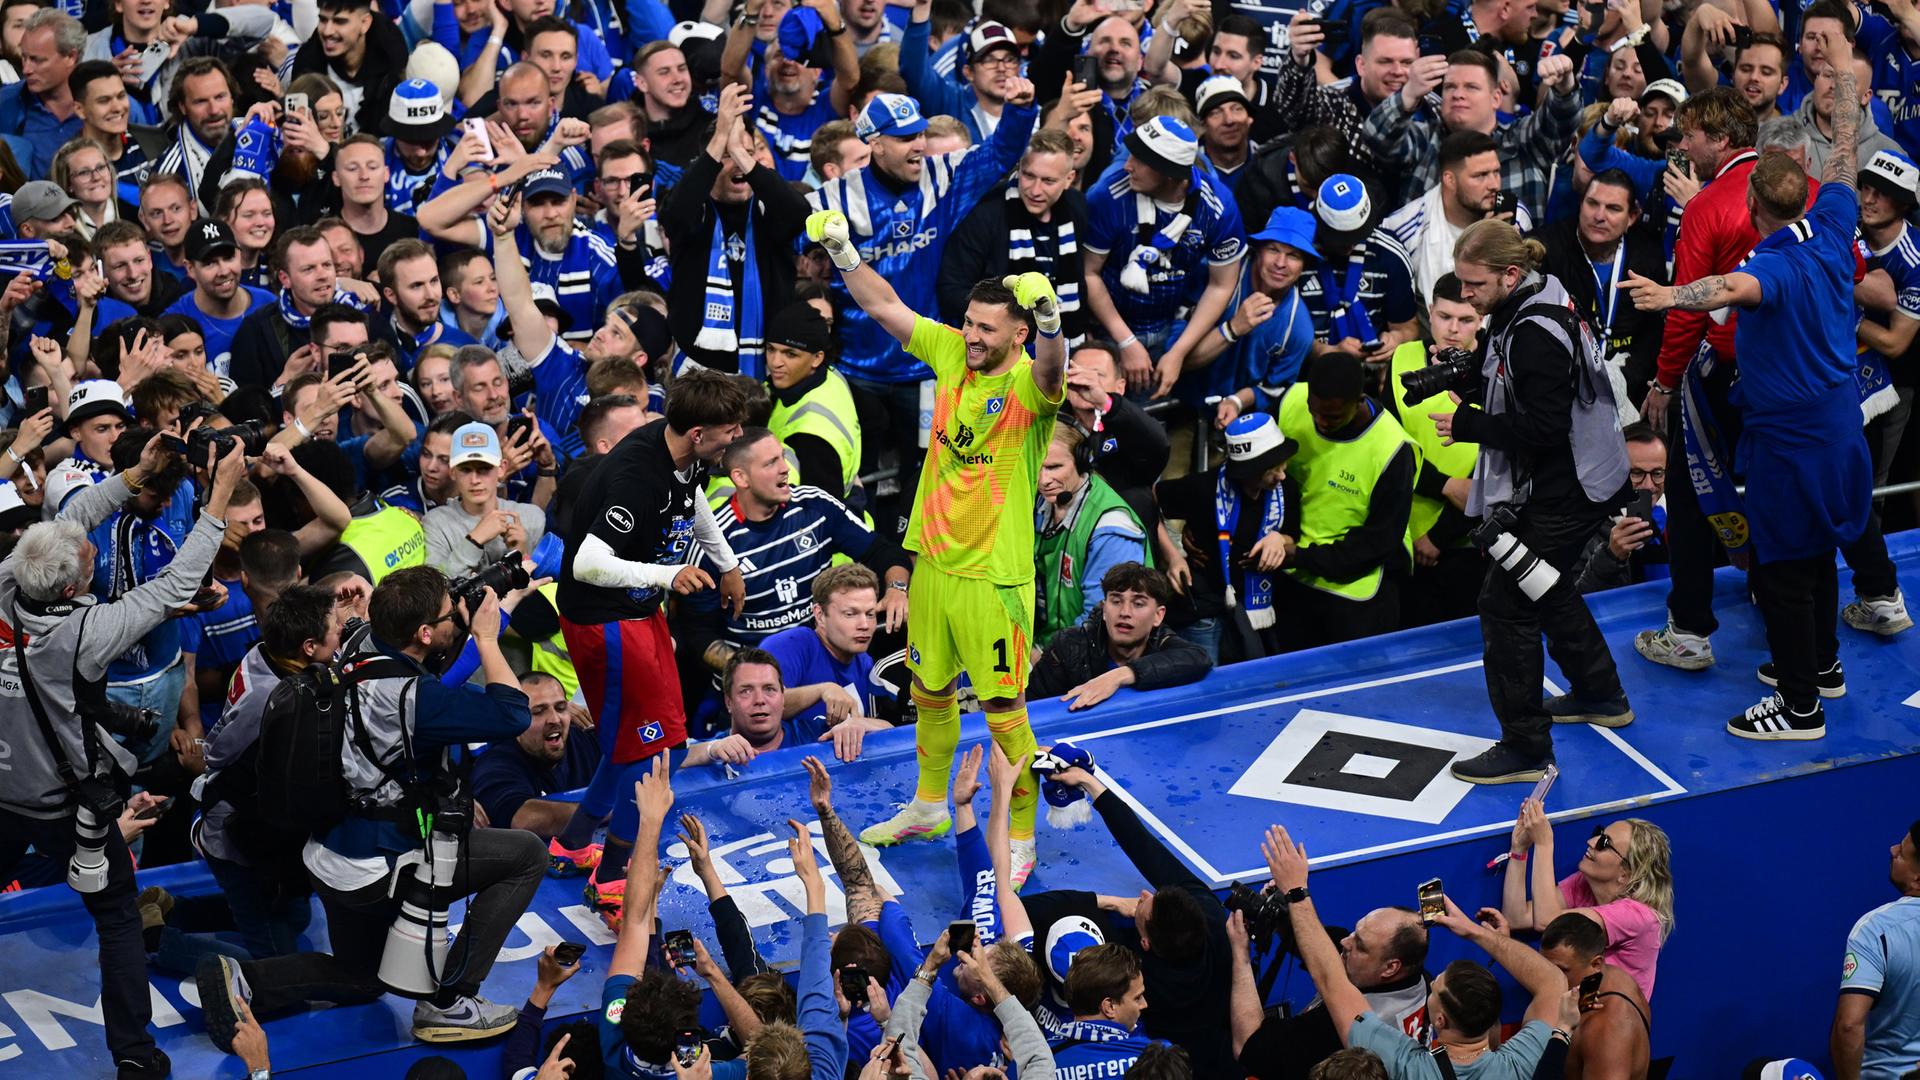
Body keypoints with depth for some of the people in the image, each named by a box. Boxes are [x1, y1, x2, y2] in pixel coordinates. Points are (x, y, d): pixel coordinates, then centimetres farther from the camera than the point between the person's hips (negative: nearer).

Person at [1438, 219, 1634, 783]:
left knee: (1506, 603, -7)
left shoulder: (1536, 332, -26)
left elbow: (1544, 428, -27)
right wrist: (1463, 376, 0)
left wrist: (1468, 425, -22)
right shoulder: (1531, 306, 5)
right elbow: (1511, 383, 16)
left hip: (1562, 492, -11)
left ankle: (1525, 748, -2)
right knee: (1548, 589, 28)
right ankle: (1600, 696, 45)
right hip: (1579, 480, 11)